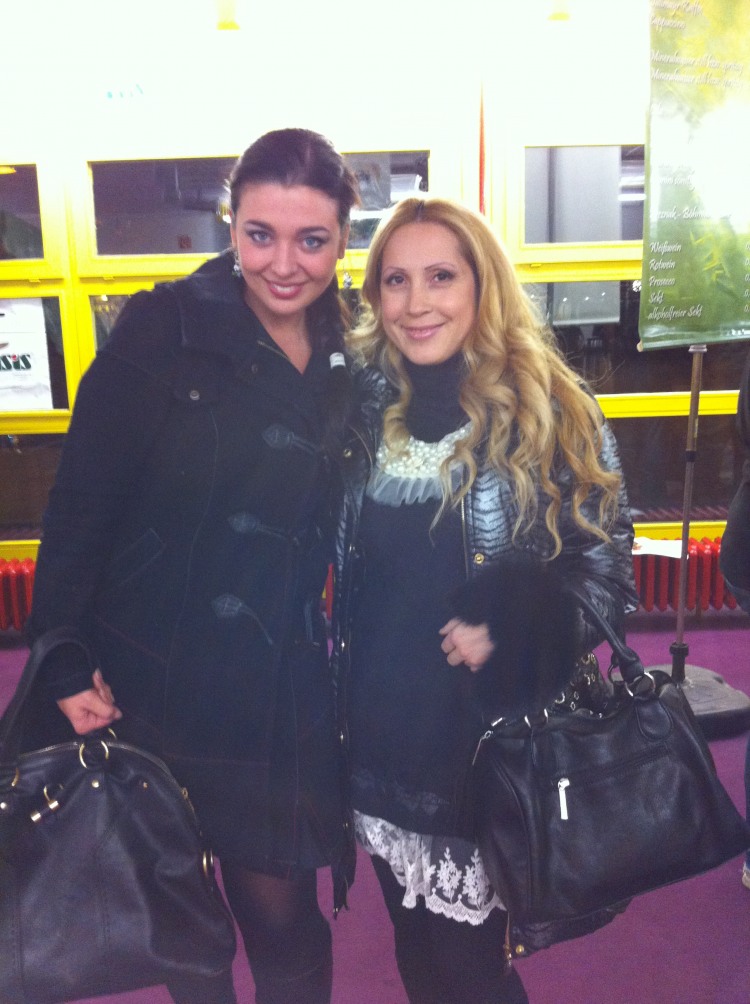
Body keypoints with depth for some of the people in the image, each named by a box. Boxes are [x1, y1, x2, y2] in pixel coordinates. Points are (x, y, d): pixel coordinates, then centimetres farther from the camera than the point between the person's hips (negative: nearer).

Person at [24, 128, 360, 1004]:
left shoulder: (349, 354, 2)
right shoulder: (165, 326, -11)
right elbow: (80, 501, -11)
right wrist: (65, 661, -12)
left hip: (284, 688, 3)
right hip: (155, 671, -2)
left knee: (282, 913, 13)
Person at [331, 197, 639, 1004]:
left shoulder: (550, 413, -10)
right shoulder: (363, 406, 1)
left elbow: (609, 579, -6)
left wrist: (508, 629, -20)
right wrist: (341, 697, 3)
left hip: (496, 750, -4)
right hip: (382, 743, 4)